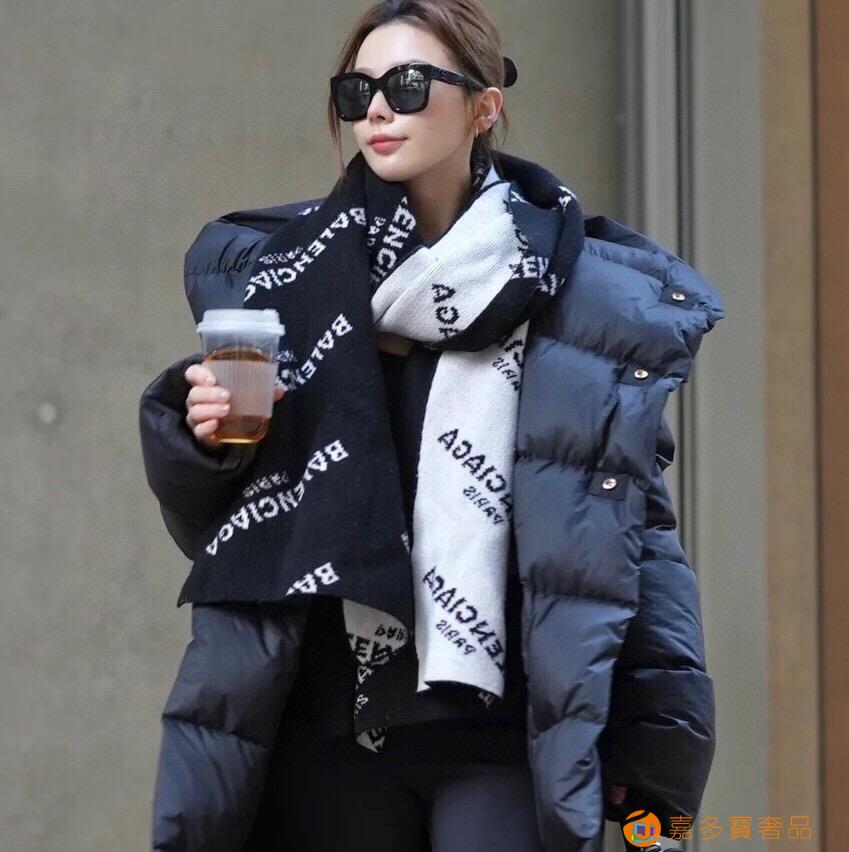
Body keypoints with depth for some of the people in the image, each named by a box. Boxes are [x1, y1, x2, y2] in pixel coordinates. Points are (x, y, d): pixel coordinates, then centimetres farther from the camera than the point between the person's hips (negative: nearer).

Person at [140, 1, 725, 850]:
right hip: (330, 725, 2)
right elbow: (209, 522, 11)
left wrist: (656, 755, 0)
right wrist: (203, 436, -11)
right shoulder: (279, 274, 5)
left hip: (505, 727, -1)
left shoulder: (593, 298, 2)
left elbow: (639, 530, 5)